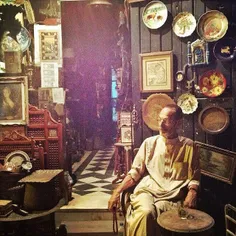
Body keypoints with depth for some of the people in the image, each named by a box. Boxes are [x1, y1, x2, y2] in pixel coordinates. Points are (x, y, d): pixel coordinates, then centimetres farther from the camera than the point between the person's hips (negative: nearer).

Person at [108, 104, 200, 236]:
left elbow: (194, 178, 8)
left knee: (149, 213, -31)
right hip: (147, 190, 1)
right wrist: (117, 191, 0)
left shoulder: (189, 146, 6)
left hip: (172, 197, -1)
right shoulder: (149, 143, 10)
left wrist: (192, 193, -12)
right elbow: (135, 172, 10)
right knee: (145, 212, -33)